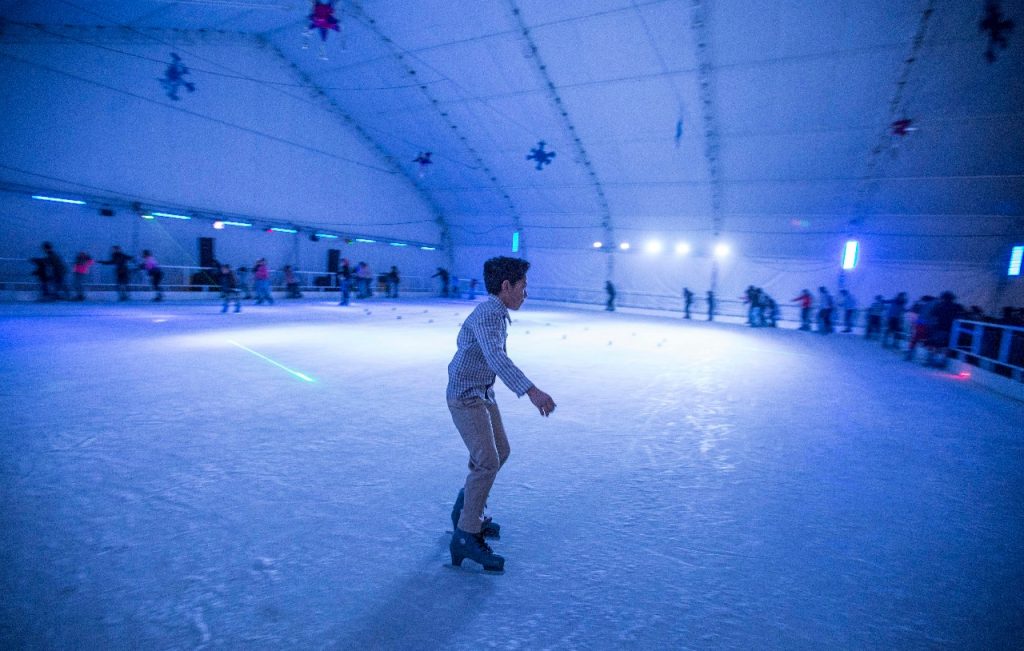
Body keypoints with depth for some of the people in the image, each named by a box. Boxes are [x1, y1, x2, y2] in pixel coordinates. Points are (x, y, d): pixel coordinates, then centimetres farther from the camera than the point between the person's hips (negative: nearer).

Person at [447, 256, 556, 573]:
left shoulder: (496, 313, 8)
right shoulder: (486, 314, -24)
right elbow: (496, 357, -41)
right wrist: (531, 390, -51)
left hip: (483, 394, 10)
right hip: (465, 397, -10)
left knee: (500, 452, 18)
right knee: (487, 462, -14)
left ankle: (467, 509, 34)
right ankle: (466, 537, -3)